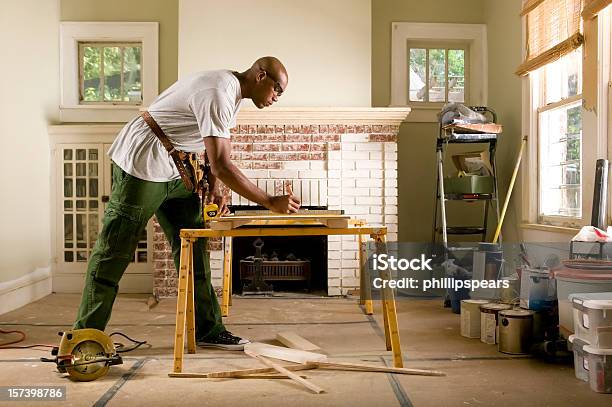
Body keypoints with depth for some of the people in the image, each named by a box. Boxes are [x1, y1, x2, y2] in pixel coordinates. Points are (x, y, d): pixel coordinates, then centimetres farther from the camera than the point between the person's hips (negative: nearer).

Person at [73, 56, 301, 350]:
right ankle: (86, 334, 7)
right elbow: (221, 165, -31)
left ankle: (207, 330, 11)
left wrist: (214, 188, 0)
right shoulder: (217, 95, -25)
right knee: (115, 250, -4)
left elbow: (218, 150, 16)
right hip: (140, 164, -10)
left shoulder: (231, 92, 8)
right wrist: (270, 203, -27)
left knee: (193, 247, 6)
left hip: (174, 170, 10)